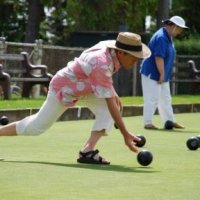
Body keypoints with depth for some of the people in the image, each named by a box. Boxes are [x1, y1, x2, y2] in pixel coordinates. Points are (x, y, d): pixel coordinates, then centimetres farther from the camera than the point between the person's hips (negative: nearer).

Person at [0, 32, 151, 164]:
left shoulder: (111, 46, -15)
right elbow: (110, 104, -40)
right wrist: (126, 134, -40)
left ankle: (88, 150, -21)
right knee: (35, 127, 3)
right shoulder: (102, 65, -40)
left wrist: (113, 94, 3)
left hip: (83, 86, 8)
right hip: (63, 88, -8)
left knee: (106, 110, -17)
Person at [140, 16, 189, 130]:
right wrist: (162, 74, -25)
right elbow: (158, 58, -27)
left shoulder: (168, 37, 10)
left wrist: (164, 75, 15)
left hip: (162, 76, 10)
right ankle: (148, 123, -1)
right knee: (152, 99, -6)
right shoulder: (161, 37, -22)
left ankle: (170, 121, 21)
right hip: (152, 75, -10)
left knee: (166, 99, 15)